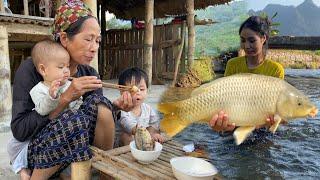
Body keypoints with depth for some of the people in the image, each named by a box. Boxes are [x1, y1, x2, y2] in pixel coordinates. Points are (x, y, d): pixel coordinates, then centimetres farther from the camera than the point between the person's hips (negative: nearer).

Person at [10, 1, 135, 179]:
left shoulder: (89, 73, -2)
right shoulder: (31, 69, -15)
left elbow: (99, 114, -2)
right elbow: (19, 130, -20)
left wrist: (115, 106, -23)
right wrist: (65, 98, -29)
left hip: (76, 147, 3)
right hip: (36, 152, -3)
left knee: (98, 102, -23)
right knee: (75, 119, -32)